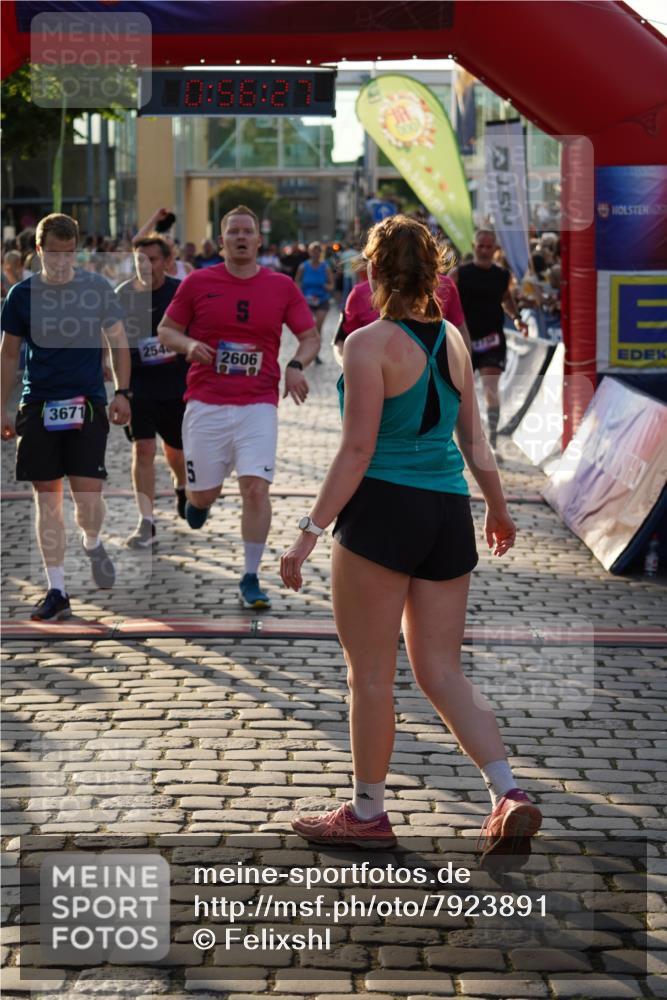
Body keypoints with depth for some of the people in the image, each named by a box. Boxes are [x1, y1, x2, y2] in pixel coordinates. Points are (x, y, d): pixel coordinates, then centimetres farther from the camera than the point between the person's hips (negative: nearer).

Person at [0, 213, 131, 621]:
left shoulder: (96, 288, 1)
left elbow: (118, 341, 9)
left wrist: (122, 392, 0)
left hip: (87, 403, -1)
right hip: (38, 406, 1)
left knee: (88, 493, -10)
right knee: (47, 499, 2)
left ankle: (93, 545, 25)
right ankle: (57, 591, 9)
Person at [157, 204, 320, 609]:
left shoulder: (282, 287, 4)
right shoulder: (198, 283, 2)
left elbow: (311, 337, 10)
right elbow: (166, 331, 9)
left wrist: (296, 365, -10)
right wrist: (188, 345, -12)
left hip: (258, 405, 0)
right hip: (206, 404, 0)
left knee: (256, 487, -13)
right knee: (204, 492, 5)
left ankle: (251, 580, -1)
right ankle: (199, 498, 46)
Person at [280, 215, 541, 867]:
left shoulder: (369, 343, -10)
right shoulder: (452, 340, 8)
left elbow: (358, 450, -15)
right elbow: (475, 441, 14)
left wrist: (311, 530, -13)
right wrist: (498, 509, 28)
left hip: (383, 509, -6)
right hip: (448, 516, 6)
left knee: (370, 673, 6)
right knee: (442, 673, 11)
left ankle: (368, 814, 16)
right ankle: (508, 796, -1)